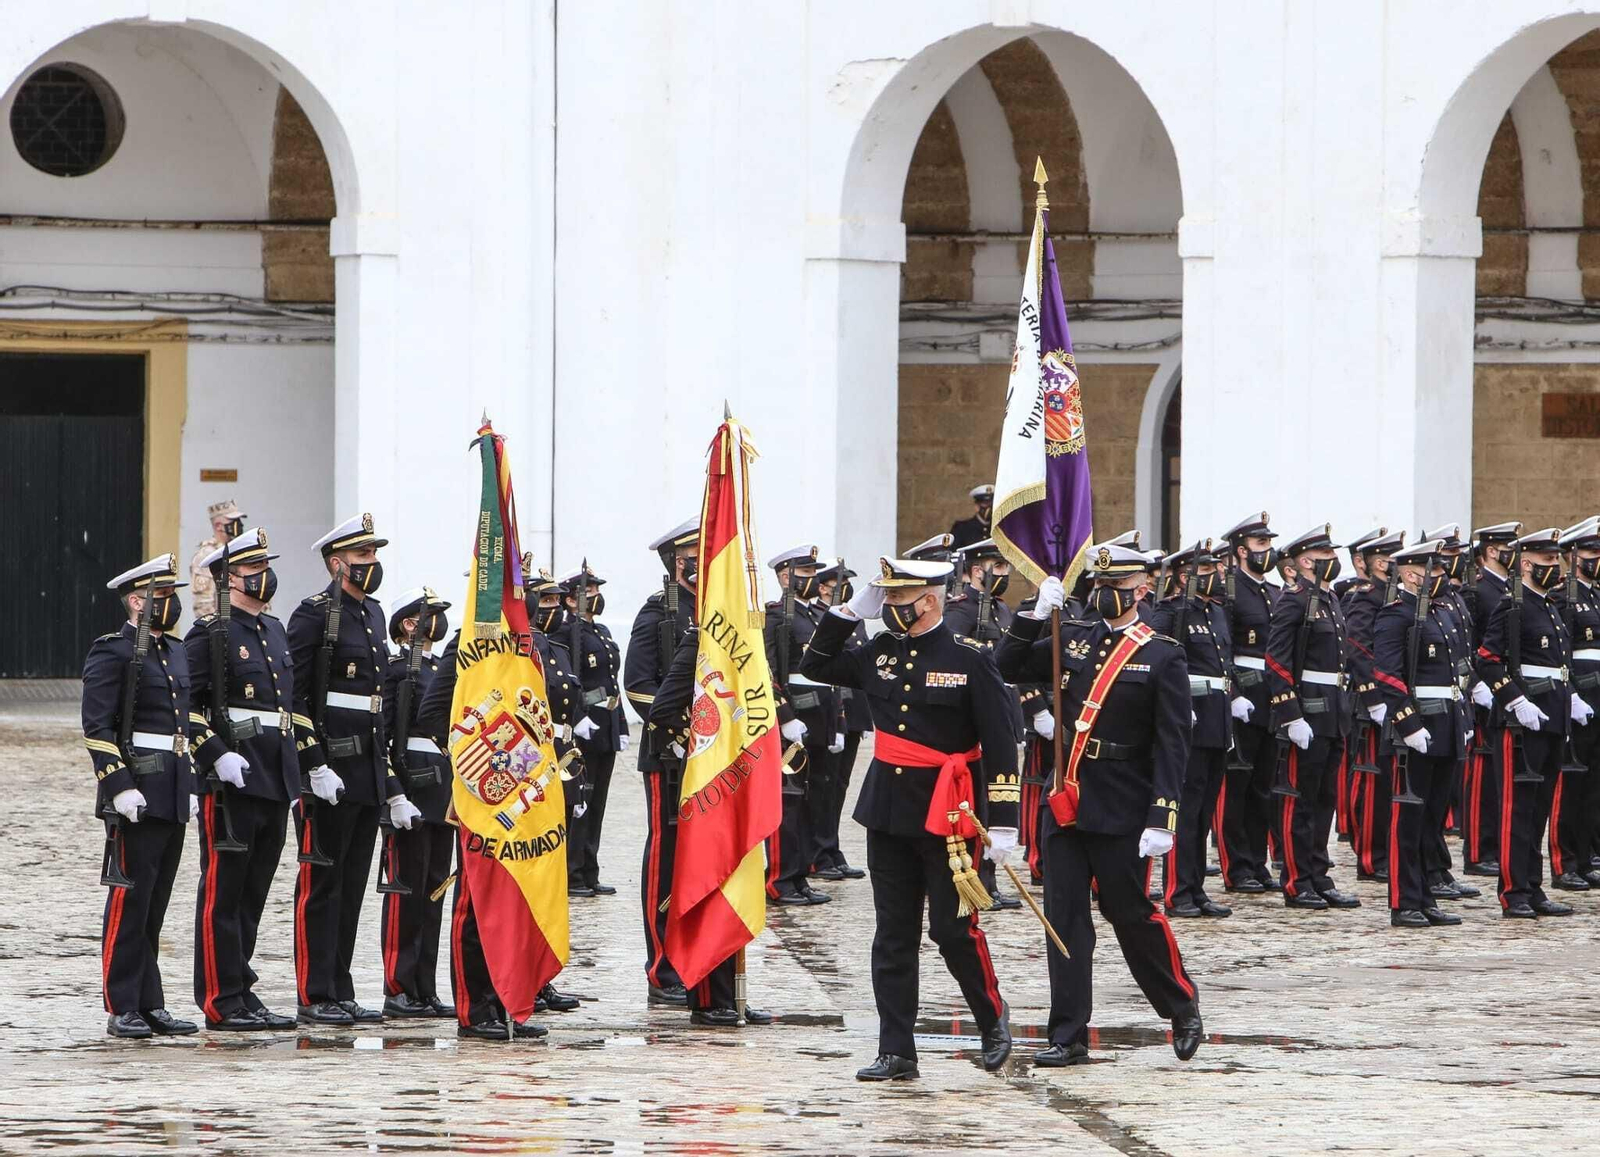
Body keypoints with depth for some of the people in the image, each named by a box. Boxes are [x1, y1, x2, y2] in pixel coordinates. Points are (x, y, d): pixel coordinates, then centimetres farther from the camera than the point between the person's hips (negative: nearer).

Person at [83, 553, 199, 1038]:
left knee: (154, 906, 10)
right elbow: (97, 727, -14)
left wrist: (189, 784, 18)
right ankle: (122, 1010, -4)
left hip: (172, 797, 8)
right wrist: (120, 787, -20)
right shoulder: (112, 653, -8)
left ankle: (151, 1006, 13)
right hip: (136, 797, -8)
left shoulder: (175, 653, 18)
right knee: (130, 903, -6)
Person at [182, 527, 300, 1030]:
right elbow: (186, 706, -12)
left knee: (253, 894, 11)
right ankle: (222, 1002, -3)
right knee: (223, 892, -4)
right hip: (232, 781, -8)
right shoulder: (210, 634, -7)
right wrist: (217, 755, -22)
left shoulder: (275, 631, 18)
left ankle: (243, 993, 16)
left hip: (275, 781, 8)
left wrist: (293, 777, 21)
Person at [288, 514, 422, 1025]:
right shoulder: (315, 614, -9)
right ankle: (316, 998, -1)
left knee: (352, 886, 10)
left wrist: (393, 787, 20)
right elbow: (292, 695, -14)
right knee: (321, 885, -3)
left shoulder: (372, 614, 17)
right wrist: (316, 767, -20)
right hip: (330, 769, -8)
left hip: (368, 770, 8)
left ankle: (341, 994, 14)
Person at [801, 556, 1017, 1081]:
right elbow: (815, 665, 19)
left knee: (953, 928, -3)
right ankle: (896, 1052, 9)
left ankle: (993, 1018, 21)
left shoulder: (969, 660, -9)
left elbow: (1000, 743, -9)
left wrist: (1002, 821, -13)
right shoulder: (880, 653, 7)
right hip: (888, 812, 6)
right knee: (893, 936, 5)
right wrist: (851, 610, 5)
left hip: (946, 816, -5)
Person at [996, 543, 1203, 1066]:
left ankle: (1184, 1008, 23)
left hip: (1122, 811, -5)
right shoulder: (1074, 638, 9)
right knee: (1064, 918, 3)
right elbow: (1010, 667, 8)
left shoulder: (1162, 656, -5)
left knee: (1131, 914, 2)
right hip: (1066, 801, 5)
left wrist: (1162, 820, -16)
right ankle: (1068, 1037, 6)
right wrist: (1037, 614, -6)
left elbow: (1171, 744, -9)